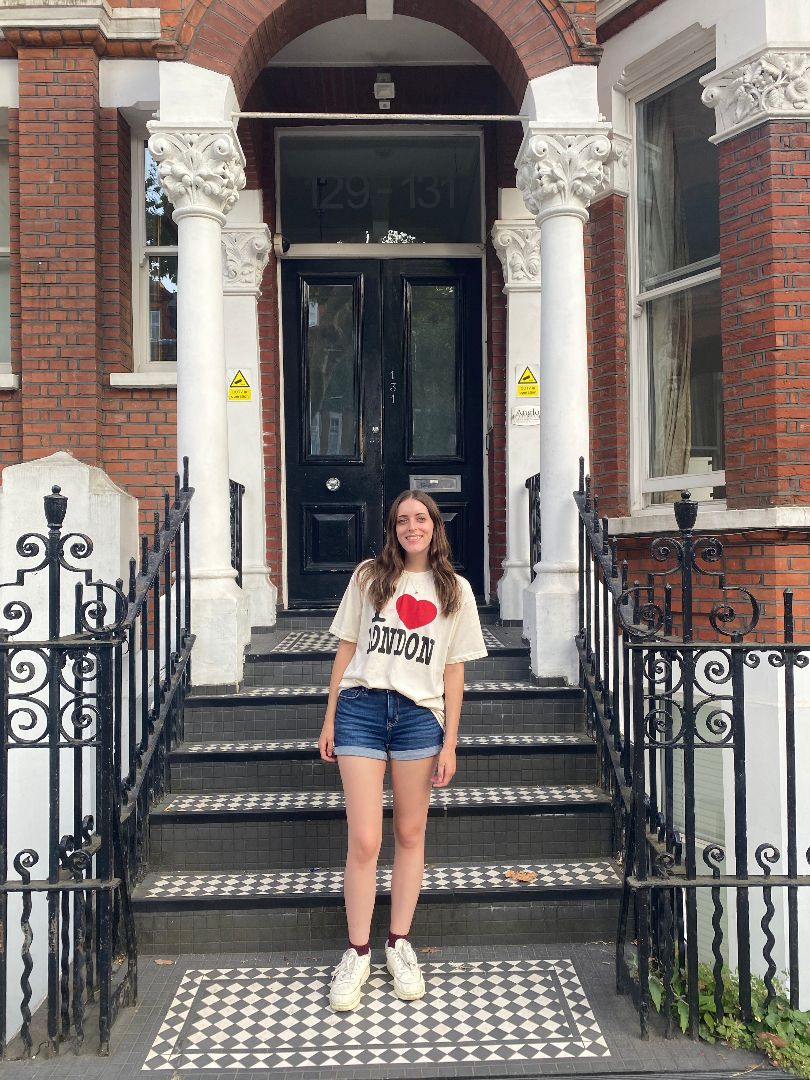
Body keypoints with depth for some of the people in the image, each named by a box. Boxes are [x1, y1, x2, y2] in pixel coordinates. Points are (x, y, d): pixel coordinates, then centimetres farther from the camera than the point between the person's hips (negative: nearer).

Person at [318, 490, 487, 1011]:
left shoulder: (455, 590, 8)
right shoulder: (369, 577, 7)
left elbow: (453, 671, 7)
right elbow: (347, 648, 10)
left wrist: (449, 742, 2)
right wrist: (330, 718, 6)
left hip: (420, 715, 1)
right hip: (361, 708, -1)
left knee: (410, 834, 10)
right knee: (365, 841, -3)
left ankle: (400, 944, 25)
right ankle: (357, 954, 12)